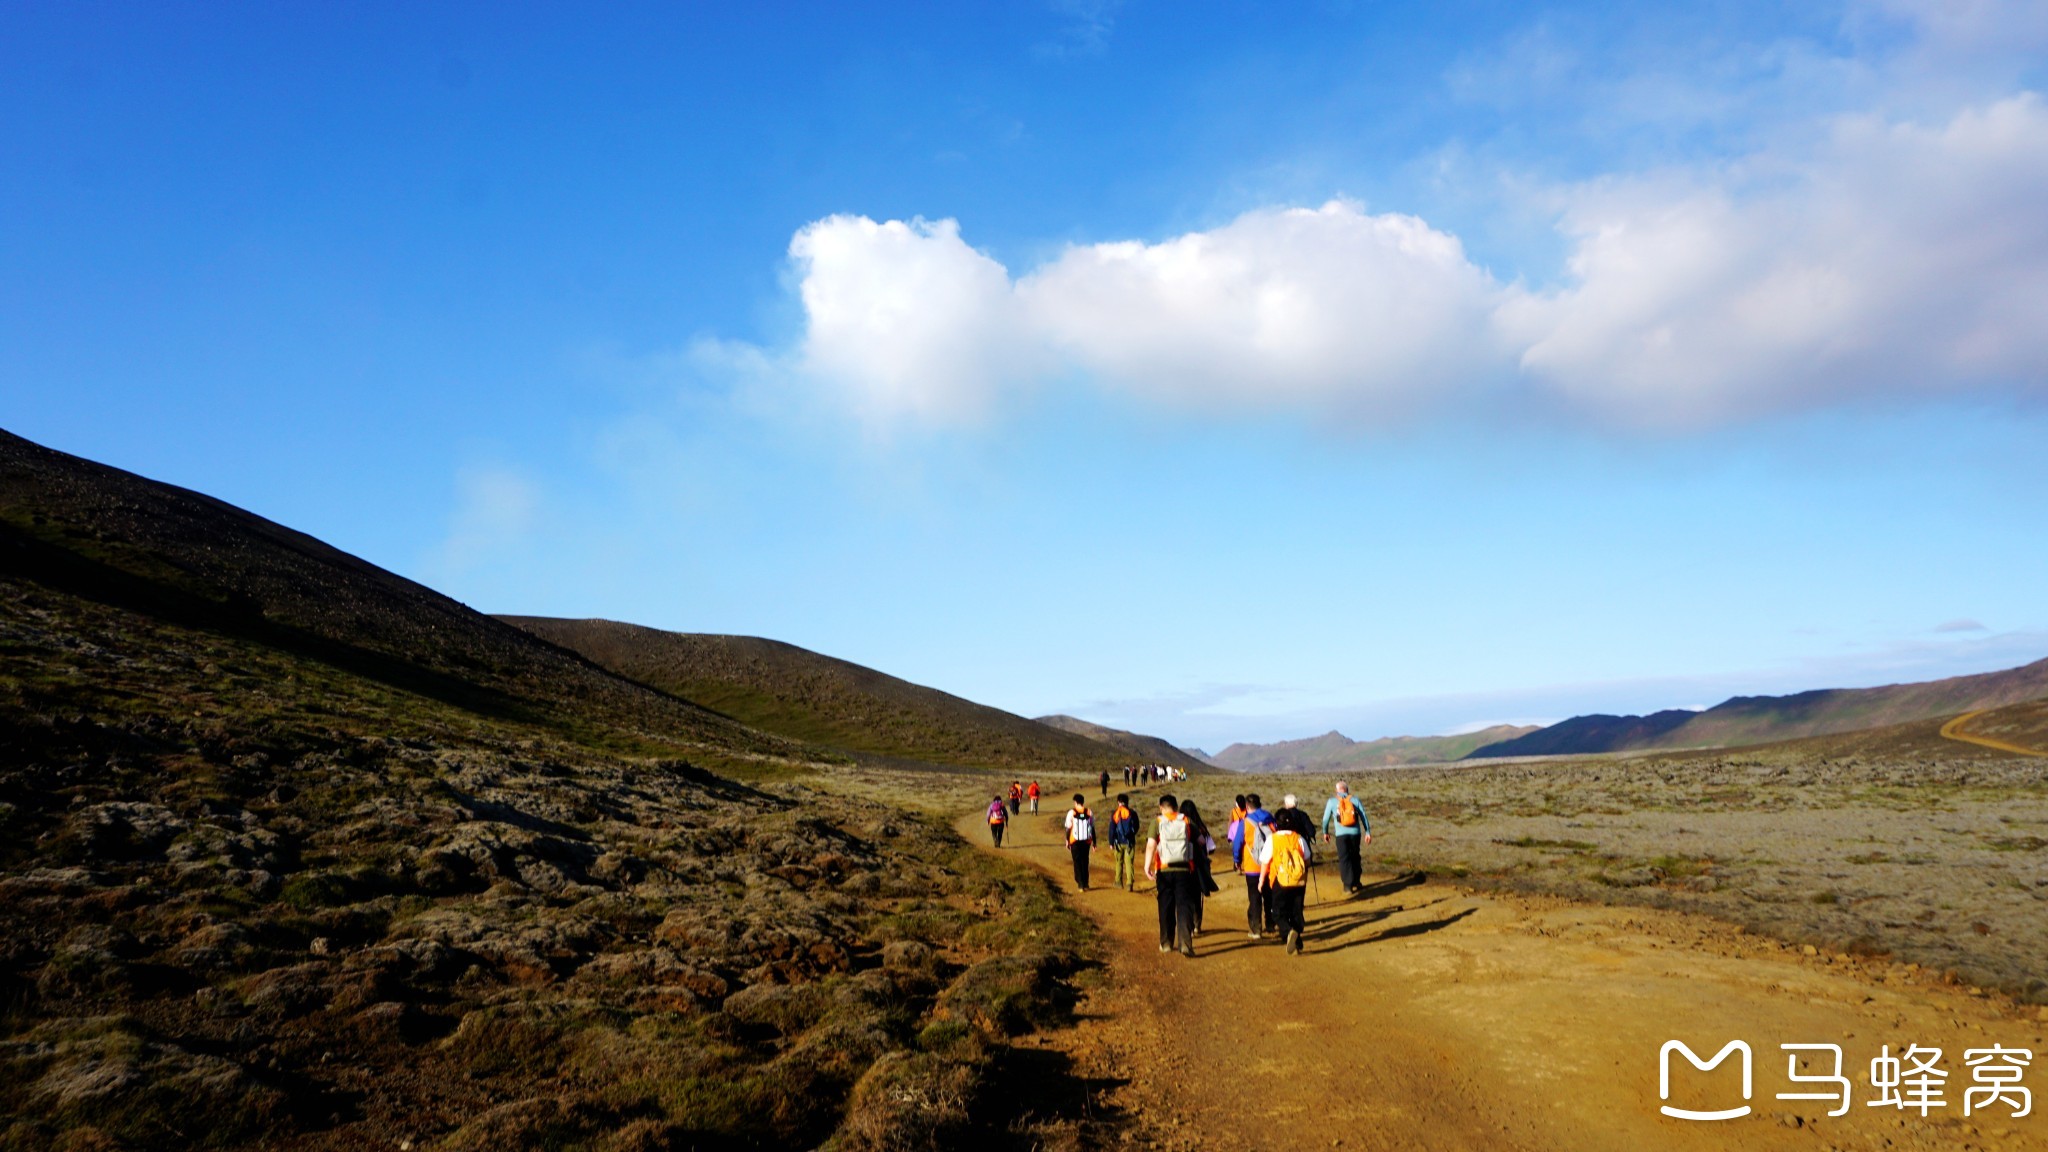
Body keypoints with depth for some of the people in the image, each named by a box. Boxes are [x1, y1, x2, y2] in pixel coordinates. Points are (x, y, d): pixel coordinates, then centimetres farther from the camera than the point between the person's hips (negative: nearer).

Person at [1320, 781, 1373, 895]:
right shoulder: (1355, 800, 6)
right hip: (1355, 833, 2)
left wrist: (1325, 833, 21)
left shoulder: (1332, 801, 4)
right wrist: (1368, 832, 8)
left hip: (1341, 834, -2)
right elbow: (1364, 817, 4)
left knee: (1344, 859, 0)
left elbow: (1326, 819, 8)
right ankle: (1355, 882, 28)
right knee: (1355, 858, 19)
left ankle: (1348, 886, -10)